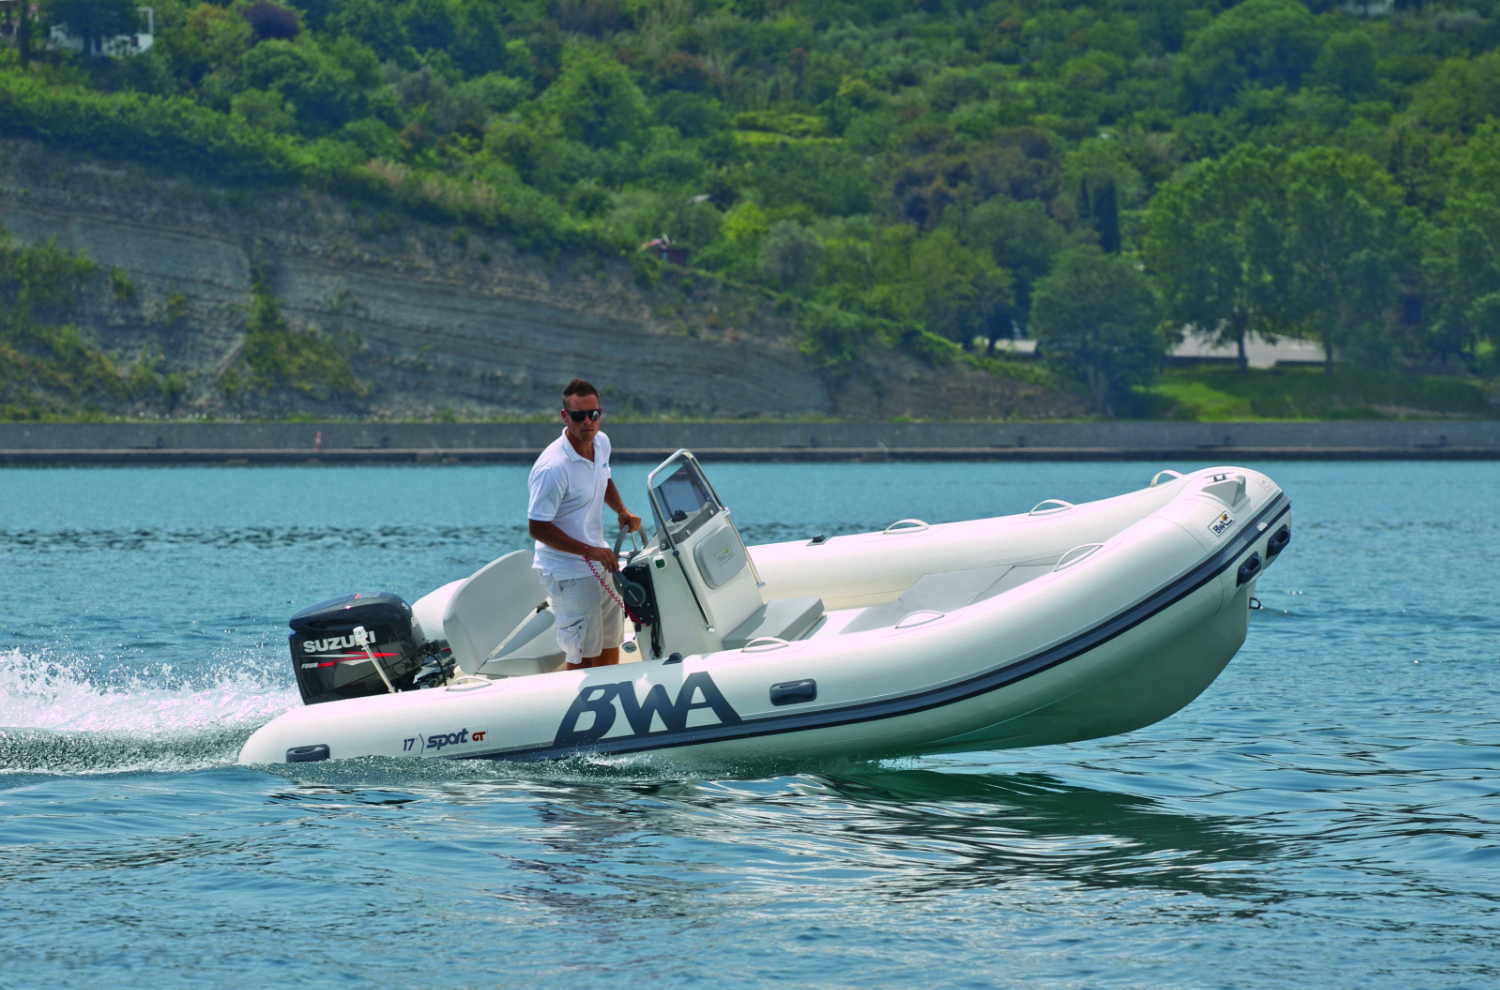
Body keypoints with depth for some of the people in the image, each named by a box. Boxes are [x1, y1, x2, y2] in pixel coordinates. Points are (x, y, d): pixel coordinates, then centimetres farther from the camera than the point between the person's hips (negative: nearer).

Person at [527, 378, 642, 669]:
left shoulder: (601, 443, -1)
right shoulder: (552, 468, -28)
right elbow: (537, 528, -24)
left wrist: (622, 511, 4)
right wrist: (589, 552, -27)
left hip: (599, 562, 9)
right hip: (568, 573, -9)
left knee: (610, 642, 20)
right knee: (583, 655, -3)